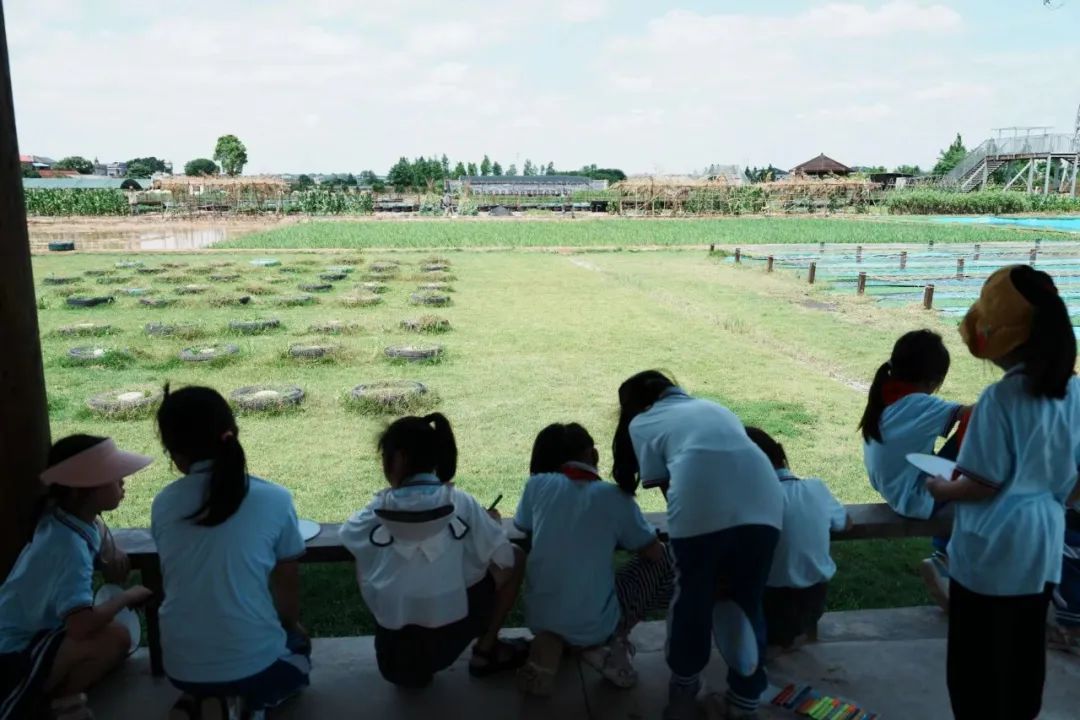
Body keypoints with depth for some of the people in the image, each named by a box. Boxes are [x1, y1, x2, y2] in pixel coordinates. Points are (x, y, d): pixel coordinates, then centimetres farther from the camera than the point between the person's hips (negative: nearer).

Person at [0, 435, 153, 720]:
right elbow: (81, 625, -37)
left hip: (33, 633, 9)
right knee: (115, 639, -26)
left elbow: (116, 574, 4)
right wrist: (127, 596, -20)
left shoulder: (82, 519, -2)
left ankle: (52, 693, 13)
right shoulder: (68, 544, -28)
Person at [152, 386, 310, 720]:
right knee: (299, 648, 31)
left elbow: (176, 580, 11)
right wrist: (291, 626, 21)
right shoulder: (274, 499, -13)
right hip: (254, 662, -4)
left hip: (181, 667, 4)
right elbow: (287, 583, 1)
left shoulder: (162, 504, -4)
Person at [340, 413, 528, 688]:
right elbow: (503, 558, -8)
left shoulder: (378, 511, -7)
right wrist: (490, 523, 12)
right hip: (446, 643, -1)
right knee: (516, 557, 14)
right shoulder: (460, 503, -9)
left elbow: (347, 534, 13)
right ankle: (486, 651, 21)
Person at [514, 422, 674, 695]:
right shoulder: (615, 497, -8)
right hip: (595, 626, -3)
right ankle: (610, 642, 3)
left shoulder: (537, 485, -4)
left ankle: (548, 641, 14)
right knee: (664, 561, 15)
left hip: (539, 618, 4)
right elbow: (654, 553, 3)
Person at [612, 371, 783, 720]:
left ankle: (684, 691, 35)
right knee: (748, 602, 20)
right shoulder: (715, 408, 37)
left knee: (692, 600, 17)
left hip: (702, 508, -3)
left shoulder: (641, 423, 24)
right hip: (762, 502, 4)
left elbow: (664, 483, 13)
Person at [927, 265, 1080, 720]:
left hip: (993, 547, -7)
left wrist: (944, 489, -1)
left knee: (978, 656, 10)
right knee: (1025, 649, 21)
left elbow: (986, 482, -19)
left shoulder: (1000, 398, -21)